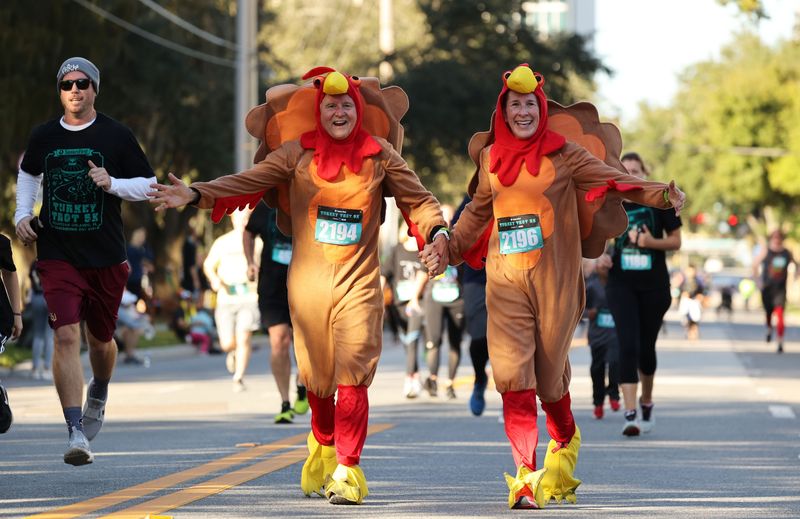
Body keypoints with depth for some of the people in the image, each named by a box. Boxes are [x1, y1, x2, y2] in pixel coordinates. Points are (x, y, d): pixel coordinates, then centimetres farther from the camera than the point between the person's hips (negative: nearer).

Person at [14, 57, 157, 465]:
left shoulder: (117, 136, -1)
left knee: (100, 339, 14)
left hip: (106, 258, 0)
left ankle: (98, 395, 49)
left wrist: (113, 183, -15)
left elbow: (148, 185, 4)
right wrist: (22, 215, 9)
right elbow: (28, 175, 24)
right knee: (66, 336, -16)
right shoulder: (44, 137, 5)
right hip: (57, 255, 0)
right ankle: (76, 433, -20)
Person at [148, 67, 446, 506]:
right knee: (316, 376, 9)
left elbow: (416, 198, 9)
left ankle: (347, 469, -5)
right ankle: (322, 445, 36)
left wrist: (436, 231, -10)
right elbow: (247, 182, 0)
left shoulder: (380, 154, 3)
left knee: (352, 377, -10)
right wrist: (196, 195, -11)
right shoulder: (297, 152, 3)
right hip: (308, 279, 1)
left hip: (359, 280, -1)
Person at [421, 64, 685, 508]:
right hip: (506, 283, 2)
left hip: (554, 281, -2)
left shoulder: (562, 154, -1)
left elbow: (611, 178, -11)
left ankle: (565, 444, 39)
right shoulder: (491, 156, 9)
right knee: (512, 374, -11)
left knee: (549, 376, 7)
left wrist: (661, 195, -25)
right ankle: (526, 476, -12)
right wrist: (449, 250, 19)